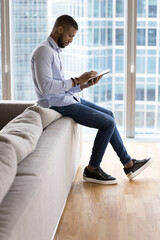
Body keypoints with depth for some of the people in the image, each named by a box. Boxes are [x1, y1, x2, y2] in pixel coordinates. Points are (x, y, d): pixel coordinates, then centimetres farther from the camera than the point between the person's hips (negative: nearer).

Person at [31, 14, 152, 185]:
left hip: (68, 99, 10)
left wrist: (84, 85, 2)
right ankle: (92, 170, 2)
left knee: (109, 115, 14)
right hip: (57, 105, -10)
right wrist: (77, 80, -20)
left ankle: (128, 164, 19)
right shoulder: (44, 51, -16)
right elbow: (46, 87, -27)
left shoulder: (55, 51, 16)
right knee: (108, 123, -11)